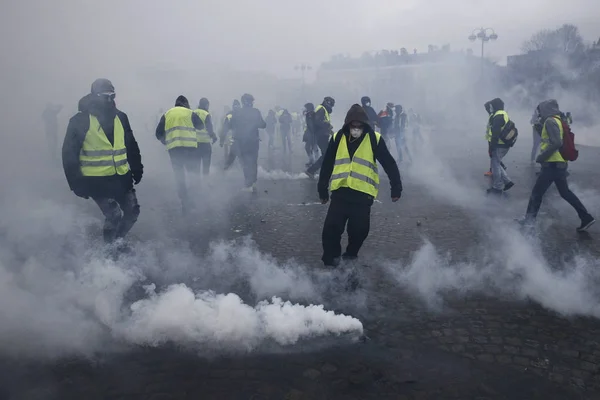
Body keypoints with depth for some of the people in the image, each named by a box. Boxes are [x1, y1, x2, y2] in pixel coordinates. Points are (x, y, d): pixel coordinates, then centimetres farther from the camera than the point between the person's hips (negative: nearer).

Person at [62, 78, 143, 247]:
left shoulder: (120, 117, 5)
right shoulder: (80, 120, -9)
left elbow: (131, 145, 15)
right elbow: (69, 153, -8)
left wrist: (137, 168, 12)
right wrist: (77, 182, -12)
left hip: (121, 177, 5)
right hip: (96, 180, -5)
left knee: (132, 211, 7)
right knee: (114, 215, -10)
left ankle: (117, 239, 33)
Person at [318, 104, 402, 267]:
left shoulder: (374, 139, -3)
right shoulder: (337, 138, 3)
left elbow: (389, 164, 1)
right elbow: (327, 165, 9)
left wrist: (396, 188, 0)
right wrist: (323, 190, 11)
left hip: (363, 193, -1)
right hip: (340, 191, 1)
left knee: (359, 230, 5)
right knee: (331, 227, -3)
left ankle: (351, 255, 31)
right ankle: (330, 259, 16)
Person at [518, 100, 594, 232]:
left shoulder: (550, 121, -13)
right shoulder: (558, 120, 17)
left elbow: (556, 143, -24)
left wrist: (541, 157, -19)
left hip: (552, 164, -10)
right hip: (560, 163, 10)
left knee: (537, 192, 2)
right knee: (565, 192, 16)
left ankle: (529, 220, 11)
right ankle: (586, 218, 16)